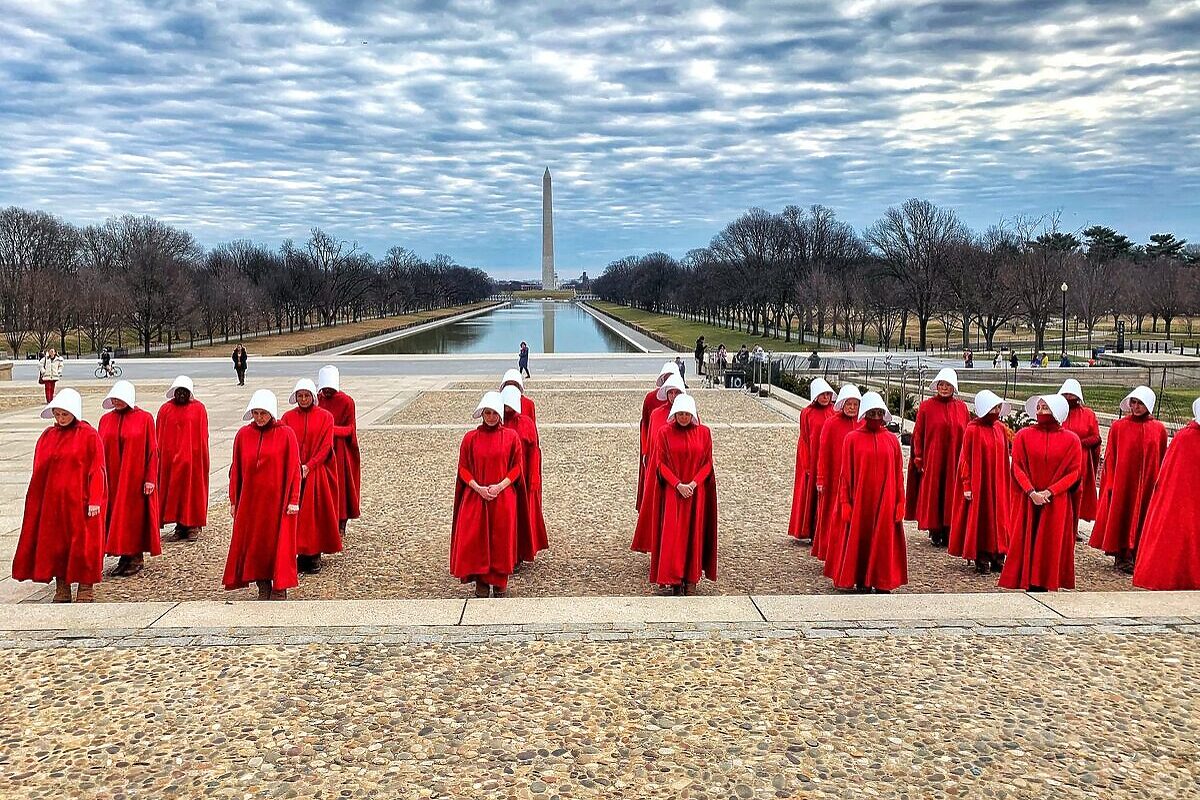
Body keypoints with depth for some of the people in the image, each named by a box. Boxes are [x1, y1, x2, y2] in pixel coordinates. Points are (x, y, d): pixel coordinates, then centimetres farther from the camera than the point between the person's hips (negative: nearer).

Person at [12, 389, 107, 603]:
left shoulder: (89, 435, -7)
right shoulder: (47, 436, 8)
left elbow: (97, 470, -9)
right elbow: (39, 471, 10)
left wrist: (94, 501, -13)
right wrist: (35, 500, 8)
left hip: (79, 501, -5)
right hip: (51, 501, 5)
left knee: (82, 544, 1)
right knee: (54, 543, 8)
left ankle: (85, 590, 11)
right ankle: (62, 590, 18)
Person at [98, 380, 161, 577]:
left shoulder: (144, 418, -5)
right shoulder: (106, 419, 7)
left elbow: (152, 450, -6)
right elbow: (100, 450, 9)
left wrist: (150, 479, -10)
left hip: (135, 477, -4)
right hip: (112, 478, 4)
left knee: (134, 515, 1)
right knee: (115, 515, 6)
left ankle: (136, 557, 11)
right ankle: (124, 556, 15)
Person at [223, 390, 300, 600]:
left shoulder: (286, 434, -6)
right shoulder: (243, 434, 3)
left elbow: (294, 469, -6)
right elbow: (236, 470, 7)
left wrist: (293, 500, -10)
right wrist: (233, 501, 6)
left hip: (277, 500, -3)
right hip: (250, 500, 3)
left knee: (278, 543, 2)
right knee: (253, 543, 6)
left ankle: (279, 589, 12)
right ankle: (263, 589, 16)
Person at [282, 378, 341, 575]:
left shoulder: (325, 417, 0)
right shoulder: (288, 417, 6)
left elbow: (326, 445, -5)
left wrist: (309, 466, -14)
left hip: (317, 473, -2)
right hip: (293, 472, 2)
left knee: (316, 513, -1)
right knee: (296, 512, 0)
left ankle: (315, 556, 6)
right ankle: (301, 554, 7)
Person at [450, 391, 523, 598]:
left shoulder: (511, 436, 0)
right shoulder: (470, 437, 2)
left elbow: (516, 467, 1)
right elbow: (463, 468, 2)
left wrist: (500, 486, -13)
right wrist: (478, 488, -12)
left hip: (503, 497, -1)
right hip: (475, 496, 1)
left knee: (501, 539, 3)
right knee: (476, 539, 1)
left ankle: (500, 583, 16)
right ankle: (481, 582, 13)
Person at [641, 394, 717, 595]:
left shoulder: (703, 433, 2)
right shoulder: (664, 433, -2)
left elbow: (707, 463, 2)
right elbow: (661, 463, -4)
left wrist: (694, 483, -12)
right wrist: (678, 484, -14)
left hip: (696, 492, 1)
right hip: (672, 491, -1)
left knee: (694, 532, 3)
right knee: (672, 533, -4)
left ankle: (691, 579, 11)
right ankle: (674, 580, 1)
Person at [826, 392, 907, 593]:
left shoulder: (892, 439, 5)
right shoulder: (852, 438, -1)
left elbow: (898, 474, 6)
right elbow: (846, 474, -1)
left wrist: (899, 503, 2)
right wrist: (845, 502, -6)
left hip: (885, 501, 2)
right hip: (860, 499, -2)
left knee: (884, 539, 5)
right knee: (860, 538, 4)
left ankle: (882, 582, 15)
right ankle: (861, 582, 14)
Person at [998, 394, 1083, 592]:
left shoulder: (1070, 439, 0)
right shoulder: (1024, 435, 1)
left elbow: (1074, 472, -3)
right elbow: (1017, 467, -2)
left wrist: (1049, 492, -13)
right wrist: (1032, 492, -14)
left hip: (1057, 503, 0)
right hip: (1027, 501, 1)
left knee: (1051, 544, 2)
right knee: (1026, 542, 0)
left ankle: (1045, 585, 8)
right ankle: (1030, 586, 7)